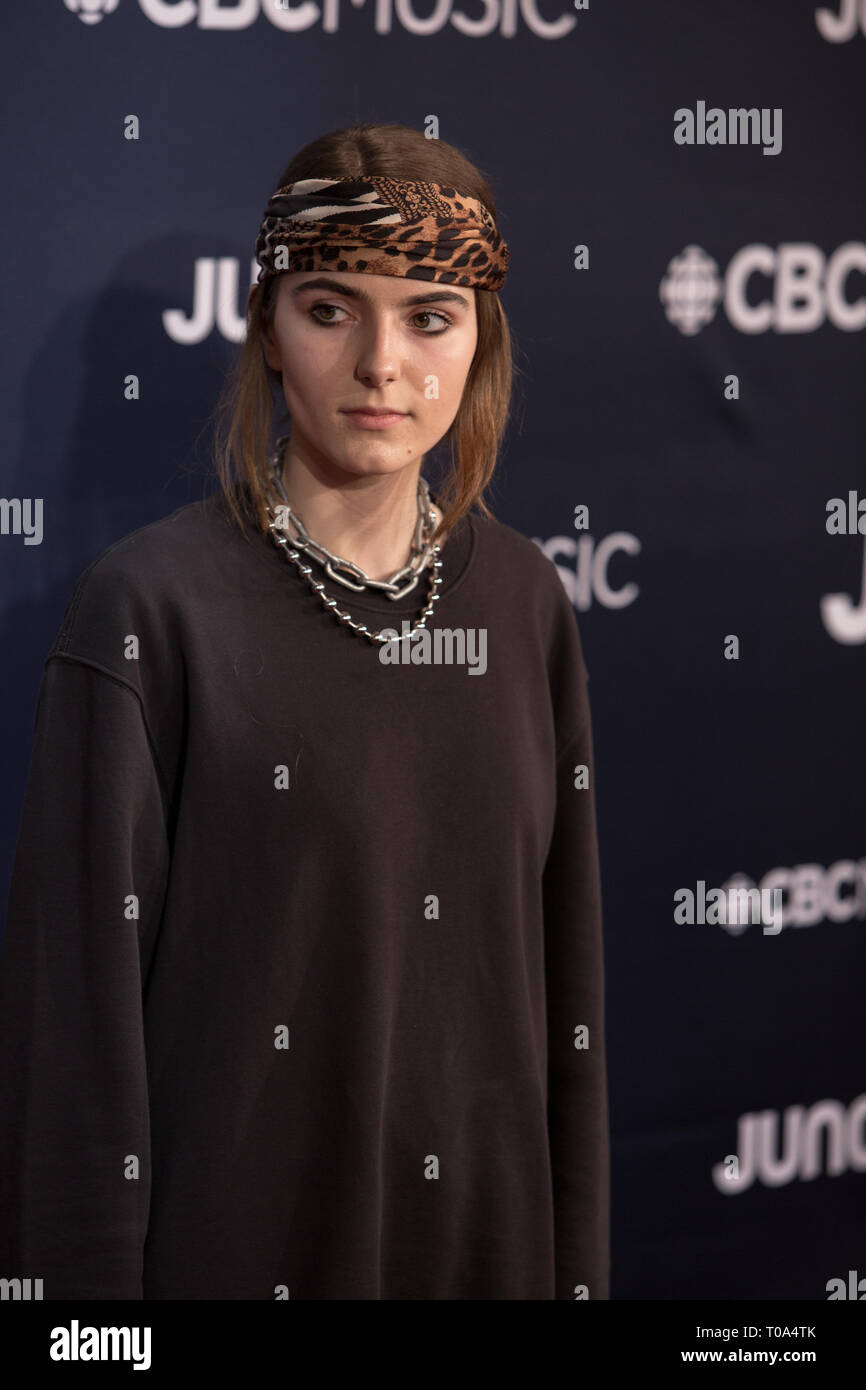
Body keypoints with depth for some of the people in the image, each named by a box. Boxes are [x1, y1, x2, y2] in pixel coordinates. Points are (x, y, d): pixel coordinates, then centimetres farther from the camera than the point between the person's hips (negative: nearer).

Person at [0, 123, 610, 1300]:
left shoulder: (524, 604, 2)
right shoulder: (155, 605, -12)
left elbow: (566, 960, 6)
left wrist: (580, 1264, 5)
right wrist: (94, 1279, -11)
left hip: (484, 1223, 4)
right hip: (235, 1236, -4)